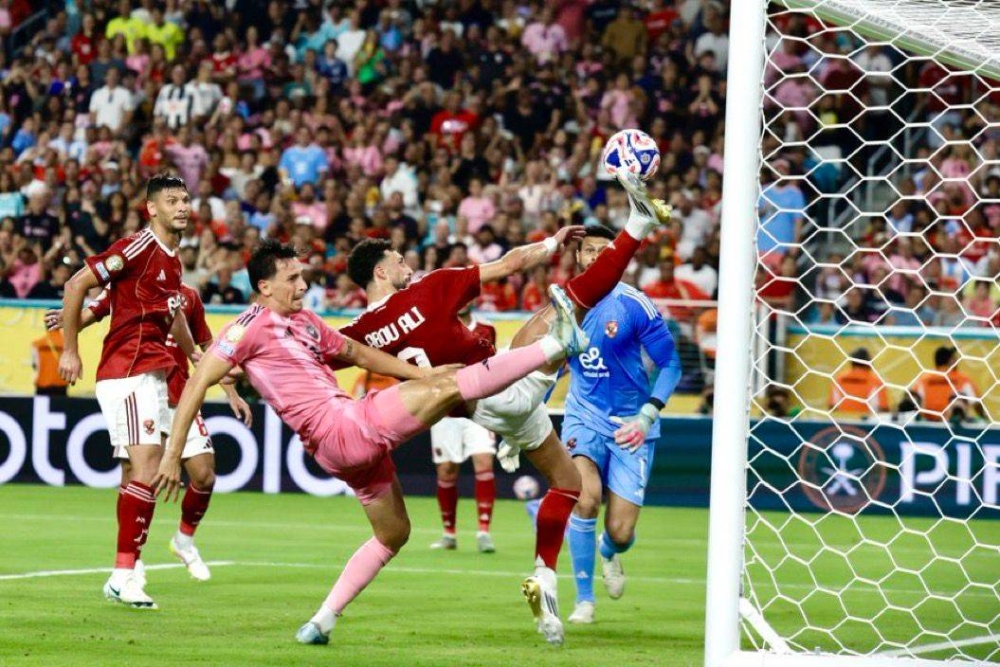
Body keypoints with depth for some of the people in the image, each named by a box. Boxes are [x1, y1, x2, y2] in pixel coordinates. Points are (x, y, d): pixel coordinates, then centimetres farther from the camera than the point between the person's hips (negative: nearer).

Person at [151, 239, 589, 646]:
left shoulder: (304, 322, 18)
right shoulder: (252, 326, -7)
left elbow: (356, 353, 29)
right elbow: (197, 385, -10)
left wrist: (420, 373, 21)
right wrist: (173, 456, -15)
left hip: (357, 439, 10)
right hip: (340, 429, -10)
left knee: (393, 534, 18)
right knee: (450, 388, -12)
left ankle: (322, 621, 17)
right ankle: (556, 344, -10)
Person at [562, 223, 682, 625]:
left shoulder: (633, 305, -12)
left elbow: (670, 364, -9)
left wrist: (646, 418, -20)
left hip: (630, 429, -2)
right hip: (583, 418, 2)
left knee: (620, 532, -5)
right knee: (586, 497, -27)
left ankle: (609, 551, 38)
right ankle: (584, 599, -10)